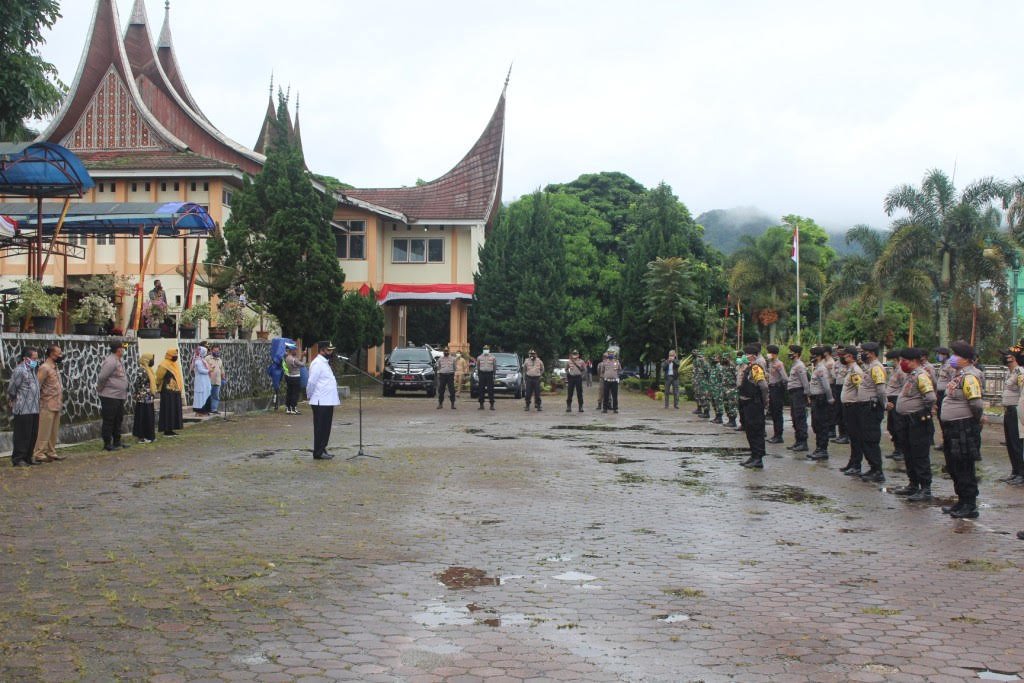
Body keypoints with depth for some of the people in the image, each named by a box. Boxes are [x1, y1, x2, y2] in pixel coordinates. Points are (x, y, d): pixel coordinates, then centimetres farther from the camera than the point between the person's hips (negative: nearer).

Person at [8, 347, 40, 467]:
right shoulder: (19, 371, -12)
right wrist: (13, 401, 1)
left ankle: (27, 458, 20)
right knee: (22, 436, -4)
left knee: (33, 436, 11)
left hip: (34, 410, 9)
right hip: (23, 410, -9)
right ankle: (18, 459, 3)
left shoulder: (31, 370, 16)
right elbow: (11, 390, -11)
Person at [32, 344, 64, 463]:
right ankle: (39, 454, -1)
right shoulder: (44, 368, -14)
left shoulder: (55, 367, 13)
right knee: (44, 431, -5)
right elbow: (36, 386, -16)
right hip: (47, 406, -9)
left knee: (54, 431, 13)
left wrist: (60, 400, 12)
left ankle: (51, 452, 20)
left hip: (56, 405, 9)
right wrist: (38, 402, -14)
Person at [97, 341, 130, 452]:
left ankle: (117, 442, 24)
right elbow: (102, 378, -21)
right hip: (110, 397, -10)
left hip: (120, 397, 10)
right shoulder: (110, 362, -18)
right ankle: (107, 444, 2)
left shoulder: (120, 361, 14)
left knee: (118, 420, 15)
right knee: (109, 421, -3)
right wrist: (100, 389, -9)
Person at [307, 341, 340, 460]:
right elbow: (311, 382, -17)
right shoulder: (317, 363, -14)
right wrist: (310, 396, -7)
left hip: (328, 402, 9)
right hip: (321, 402, -9)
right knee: (320, 428, -4)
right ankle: (318, 453, 0)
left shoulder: (325, 363, 18)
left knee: (325, 428, 14)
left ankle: (322, 450, 22)